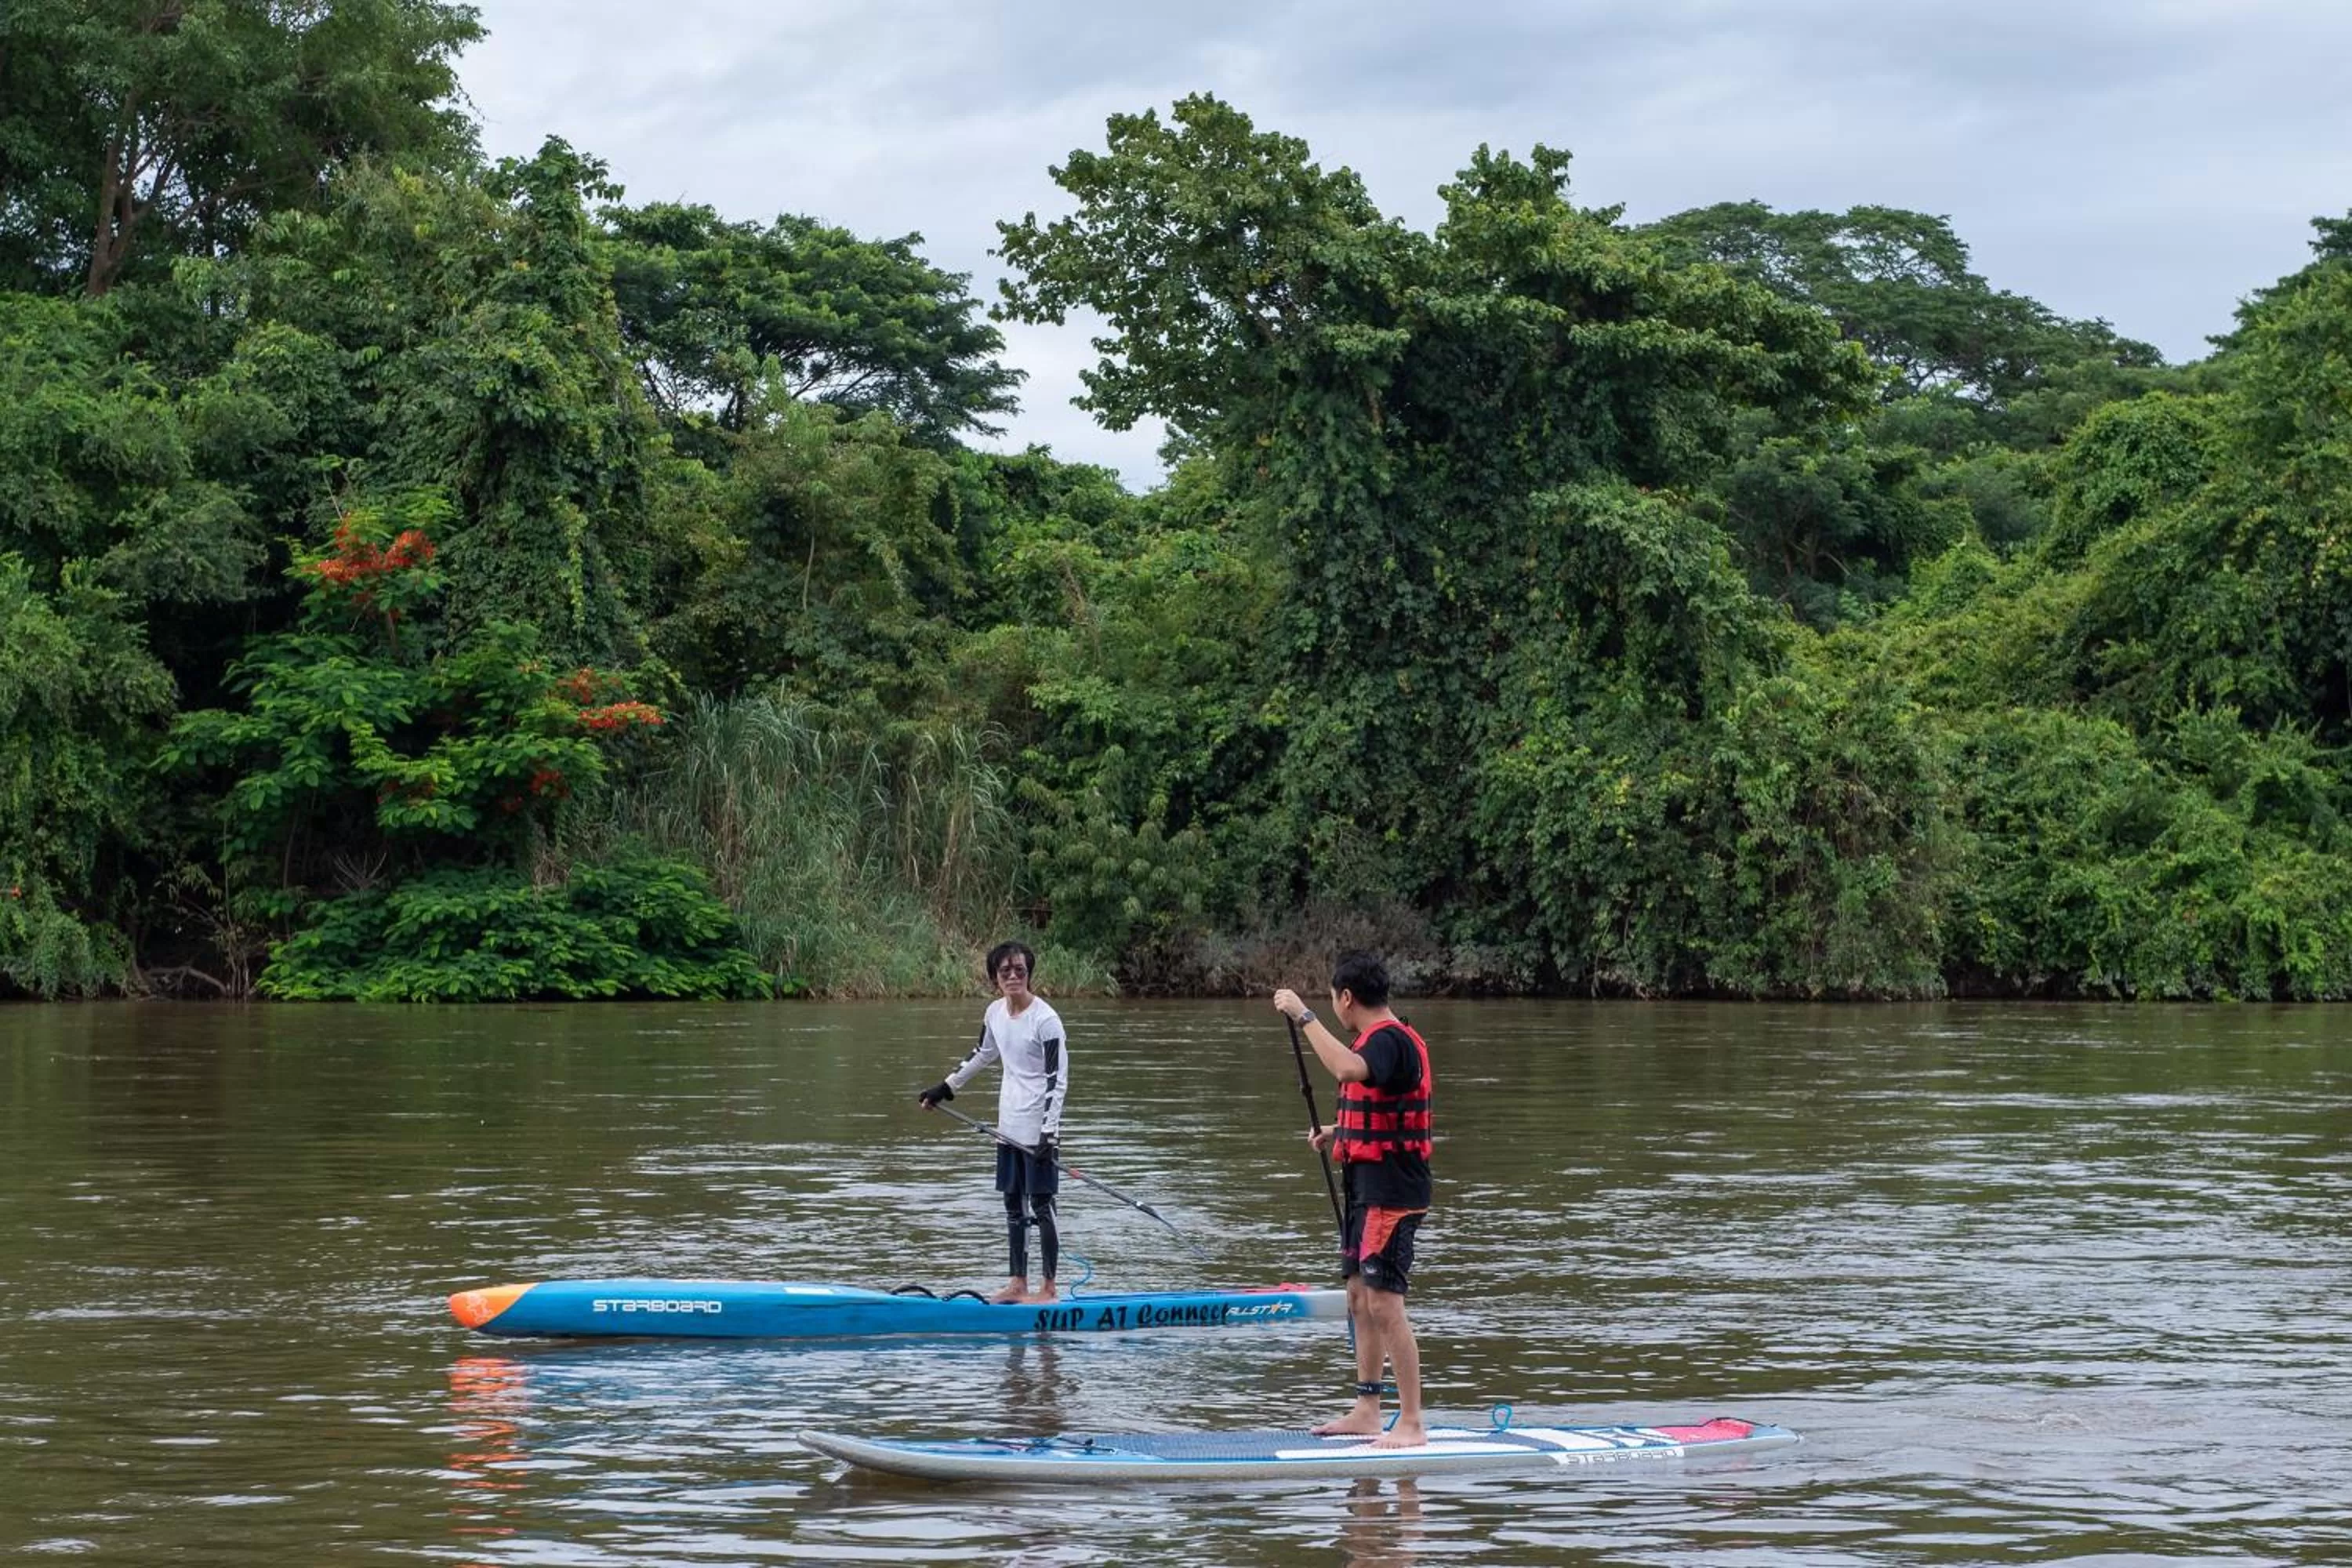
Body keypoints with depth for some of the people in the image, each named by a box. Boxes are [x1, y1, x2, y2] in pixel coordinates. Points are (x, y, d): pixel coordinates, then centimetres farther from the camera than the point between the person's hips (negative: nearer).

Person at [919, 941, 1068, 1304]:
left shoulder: (1045, 1019, -16)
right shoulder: (995, 1012, 6)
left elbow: (1058, 1080, -17)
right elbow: (982, 1055, 24)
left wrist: (1049, 1132, -23)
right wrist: (945, 1087, 29)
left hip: (1039, 1130, -7)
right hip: (1009, 1126, 7)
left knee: (1041, 1206, -3)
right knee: (1013, 1206, 11)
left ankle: (1050, 1288, 3)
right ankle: (1018, 1284, 19)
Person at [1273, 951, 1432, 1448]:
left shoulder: (1389, 1040, -17)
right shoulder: (1377, 1039, 17)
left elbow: (1347, 1070, -40)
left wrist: (1304, 1016, -32)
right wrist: (1339, 1134, 15)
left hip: (1391, 1192, -11)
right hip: (1368, 1188, 11)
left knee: (1384, 1304, -12)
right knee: (1360, 1297, 15)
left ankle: (1412, 1424, -9)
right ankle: (1366, 1412, 24)